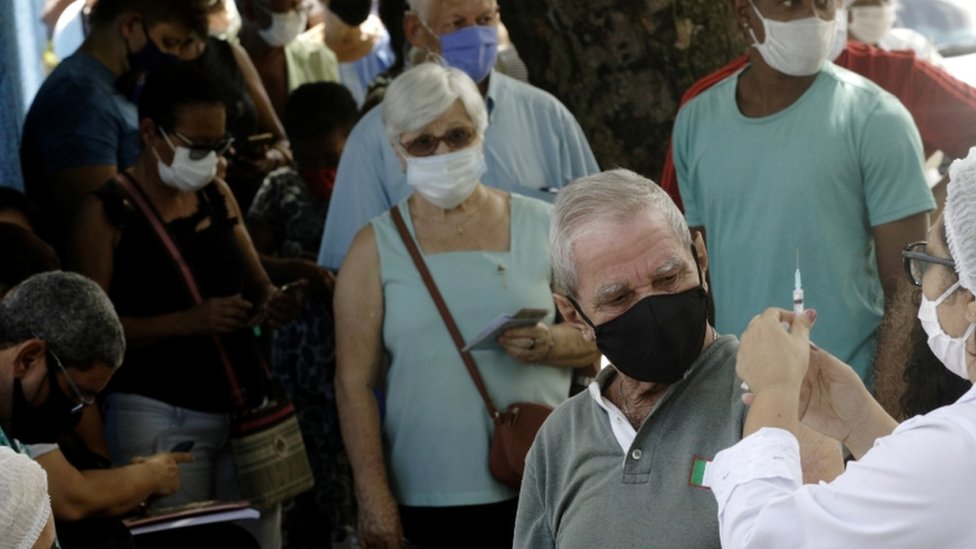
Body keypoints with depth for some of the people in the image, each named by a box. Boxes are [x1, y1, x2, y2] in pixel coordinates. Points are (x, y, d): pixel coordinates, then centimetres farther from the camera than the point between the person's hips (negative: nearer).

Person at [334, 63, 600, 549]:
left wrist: (550, 343, -13)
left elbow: (599, 338, 8)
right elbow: (354, 382, -1)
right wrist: (373, 497, -7)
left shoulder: (539, 226, 5)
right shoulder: (377, 247, 2)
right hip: (426, 499, -1)